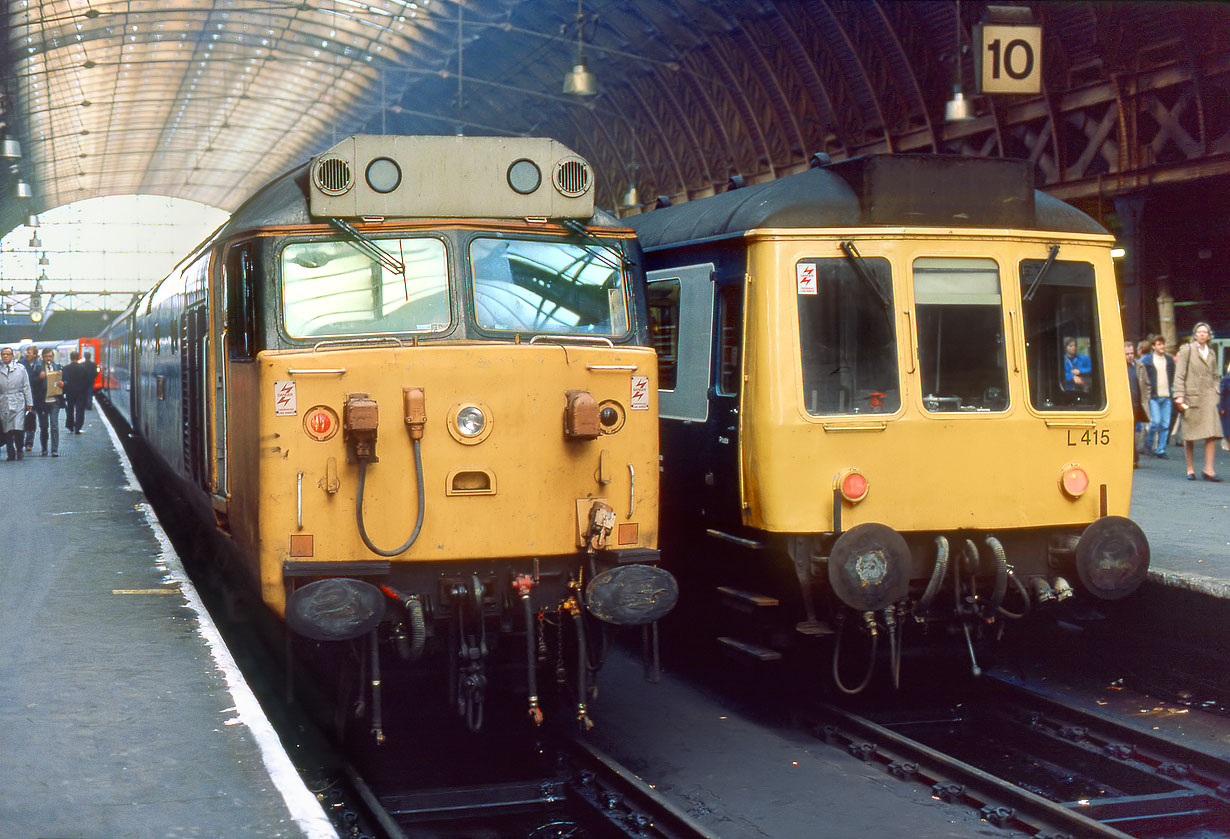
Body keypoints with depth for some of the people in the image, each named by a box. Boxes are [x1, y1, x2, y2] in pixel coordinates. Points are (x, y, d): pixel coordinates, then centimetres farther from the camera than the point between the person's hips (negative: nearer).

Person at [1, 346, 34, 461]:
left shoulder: (20, 369, 7)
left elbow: (26, 386, 8)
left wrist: (29, 402, 5)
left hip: (18, 403, -1)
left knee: (18, 429, -11)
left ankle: (19, 449, 11)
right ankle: (11, 453, 11)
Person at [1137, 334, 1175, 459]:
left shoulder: (1169, 360, 13)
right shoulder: (1146, 361, 0)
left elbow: (1173, 378, 19)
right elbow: (1143, 380, -1)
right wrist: (1146, 396, -8)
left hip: (1166, 397, 4)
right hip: (1154, 397, -4)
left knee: (1165, 425, 1)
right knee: (1156, 422, -12)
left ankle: (1160, 450, 8)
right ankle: (1148, 444, 11)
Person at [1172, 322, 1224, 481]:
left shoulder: (1211, 353, 15)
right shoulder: (1186, 350, 1)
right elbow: (1179, 375, -3)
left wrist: (1215, 395, 13)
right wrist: (1179, 395, -11)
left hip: (1208, 396, 4)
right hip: (1191, 395, -3)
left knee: (1212, 433, -9)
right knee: (1189, 434, 2)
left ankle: (1208, 470, -8)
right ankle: (1190, 469, 14)